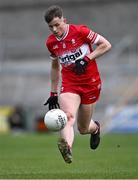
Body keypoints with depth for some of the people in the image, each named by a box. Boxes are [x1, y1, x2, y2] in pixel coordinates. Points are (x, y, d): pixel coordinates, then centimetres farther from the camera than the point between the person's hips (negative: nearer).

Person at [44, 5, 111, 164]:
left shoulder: (80, 31, -12)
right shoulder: (51, 43, 2)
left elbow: (106, 45, -9)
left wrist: (87, 58, -19)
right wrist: (53, 93, 17)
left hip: (91, 83, -2)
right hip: (69, 84, 2)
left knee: (83, 129, 7)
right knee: (68, 117, -28)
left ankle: (95, 128, 45)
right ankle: (67, 148, -54)